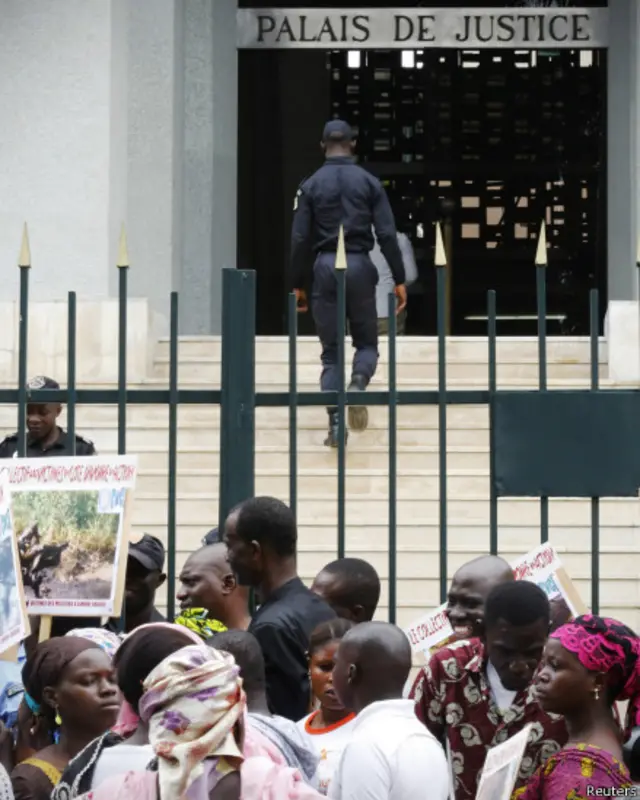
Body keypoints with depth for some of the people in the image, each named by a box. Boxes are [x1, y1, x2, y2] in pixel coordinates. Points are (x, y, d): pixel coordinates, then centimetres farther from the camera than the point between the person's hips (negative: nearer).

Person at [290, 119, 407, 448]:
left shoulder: (310, 186, 1)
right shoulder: (369, 182, 1)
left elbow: (300, 239, 0)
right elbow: (387, 234, -3)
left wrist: (298, 285, 7)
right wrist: (399, 280, 1)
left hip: (325, 267, 0)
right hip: (360, 266, 0)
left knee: (331, 350, 7)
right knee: (366, 341, 14)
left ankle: (335, 423, -4)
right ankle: (358, 384, -19)